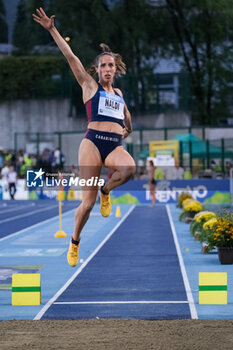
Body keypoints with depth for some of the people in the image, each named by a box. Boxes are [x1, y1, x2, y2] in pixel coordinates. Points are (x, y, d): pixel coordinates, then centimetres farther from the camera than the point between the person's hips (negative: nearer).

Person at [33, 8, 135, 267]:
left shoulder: (119, 94, 22)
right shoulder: (90, 86, 9)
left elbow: (126, 115, 43)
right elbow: (71, 57, 2)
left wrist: (128, 130, 42)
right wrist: (52, 30, -3)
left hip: (116, 146, 4)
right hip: (93, 142, -4)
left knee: (129, 168, -35)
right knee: (87, 202, -9)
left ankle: (106, 190, -4)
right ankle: (74, 243, 13)